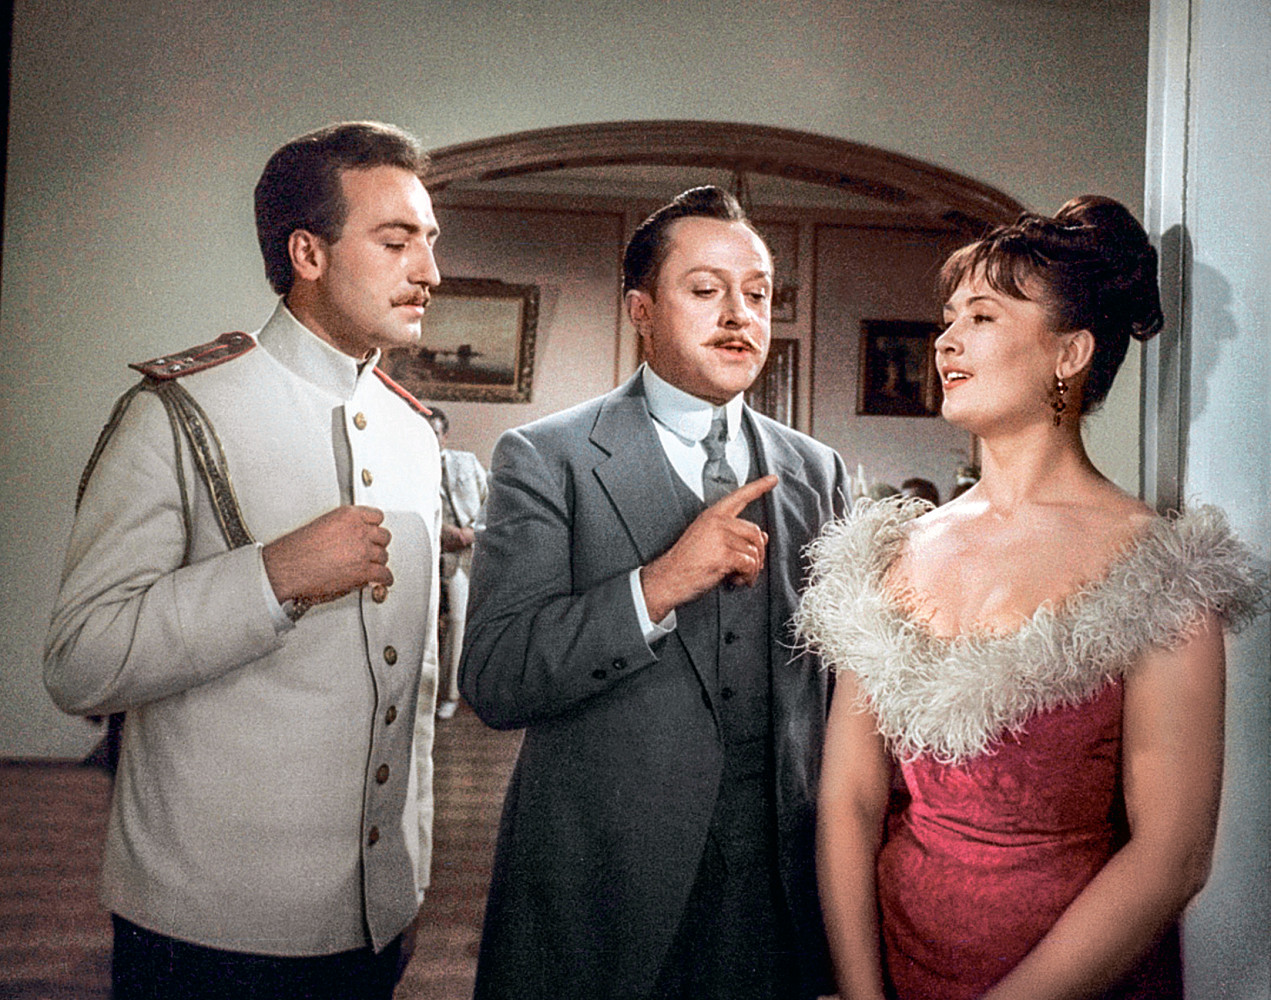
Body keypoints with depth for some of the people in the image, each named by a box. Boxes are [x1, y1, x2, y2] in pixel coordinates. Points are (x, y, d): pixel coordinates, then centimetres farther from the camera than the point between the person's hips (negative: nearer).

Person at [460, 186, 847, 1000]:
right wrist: (660, 583, -23)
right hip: (596, 893, -3)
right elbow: (493, 681, -14)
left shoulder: (817, 472, 7)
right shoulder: (545, 459, -6)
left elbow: (843, 681, 12)